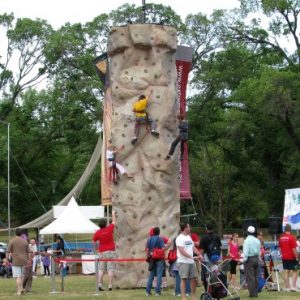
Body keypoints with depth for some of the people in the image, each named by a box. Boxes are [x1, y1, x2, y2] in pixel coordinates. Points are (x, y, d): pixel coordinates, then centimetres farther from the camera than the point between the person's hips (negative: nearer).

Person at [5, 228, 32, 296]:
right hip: (23, 261, 4)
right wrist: (29, 260, 14)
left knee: (17, 276, -5)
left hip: (16, 261, -4)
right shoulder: (25, 241, 6)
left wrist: (6, 260, -3)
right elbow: (28, 252, 8)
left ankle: (19, 291, -9)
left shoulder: (12, 241, -5)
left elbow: (8, 251, -8)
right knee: (21, 275, 21)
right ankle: (21, 288, 17)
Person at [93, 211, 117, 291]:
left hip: (102, 252, 2)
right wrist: (113, 214, 30)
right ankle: (110, 285, -6)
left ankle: (100, 284, 0)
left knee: (101, 269, 6)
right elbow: (113, 222, 13)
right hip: (110, 251, -2)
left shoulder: (97, 232, -3)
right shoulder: (109, 229, -6)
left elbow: (94, 241, 9)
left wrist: (95, 247, 30)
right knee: (110, 269, -2)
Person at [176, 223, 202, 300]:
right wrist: (191, 257, -26)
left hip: (191, 262, 8)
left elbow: (193, 247, 18)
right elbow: (181, 250, -19)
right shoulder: (180, 238, -10)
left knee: (194, 278, 9)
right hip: (183, 261, -8)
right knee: (183, 279, -8)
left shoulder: (189, 237, 18)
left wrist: (199, 255, 1)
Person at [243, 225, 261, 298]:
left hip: (249, 259, -6)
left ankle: (252, 293, -3)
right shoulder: (257, 240, 5)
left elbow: (246, 252, -18)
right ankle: (255, 292, 15)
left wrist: (245, 259, -8)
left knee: (250, 277, -2)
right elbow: (259, 251, 8)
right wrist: (258, 258, 15)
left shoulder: (247, 240, -14)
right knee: (255, 277, 12)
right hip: (256, 259, 6)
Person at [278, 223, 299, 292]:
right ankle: (293, 286, -7)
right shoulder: (292, 237, -15)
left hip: (284, 257, 6)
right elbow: (294, 249, -17)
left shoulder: (281, 238, 5)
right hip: (291, 257, -6)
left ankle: (287, 287, 8)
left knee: (286, 272, 7)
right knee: (295, 271, 3)